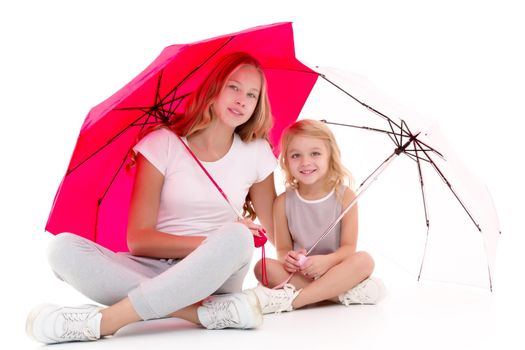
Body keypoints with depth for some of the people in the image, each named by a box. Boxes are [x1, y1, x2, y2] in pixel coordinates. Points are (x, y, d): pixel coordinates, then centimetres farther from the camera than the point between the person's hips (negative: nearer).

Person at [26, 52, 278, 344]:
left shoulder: (256, 153, 3)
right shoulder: (162, 144, -4)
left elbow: (278, 232, 5)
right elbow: (138, 240, -10)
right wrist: (208, 242, -20)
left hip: (214, 277, 1)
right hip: (154, 271, 0)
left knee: (236, 238, -35)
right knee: (64, 247, -26)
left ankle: (101, 322, -31)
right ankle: (207, 312, -36)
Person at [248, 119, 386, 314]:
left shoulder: (344, 196, -5)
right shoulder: (283, 202, 0)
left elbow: (349, 246, -8)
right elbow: (282, 248, 1)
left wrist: (327, 260, -29)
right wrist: (287, 258, -24)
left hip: (337, 272, -1)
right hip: (299, 274, 1)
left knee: (364, 260, -30)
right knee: (264, 266, -25)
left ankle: (288, 300, -37)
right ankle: (348, 294, -30)